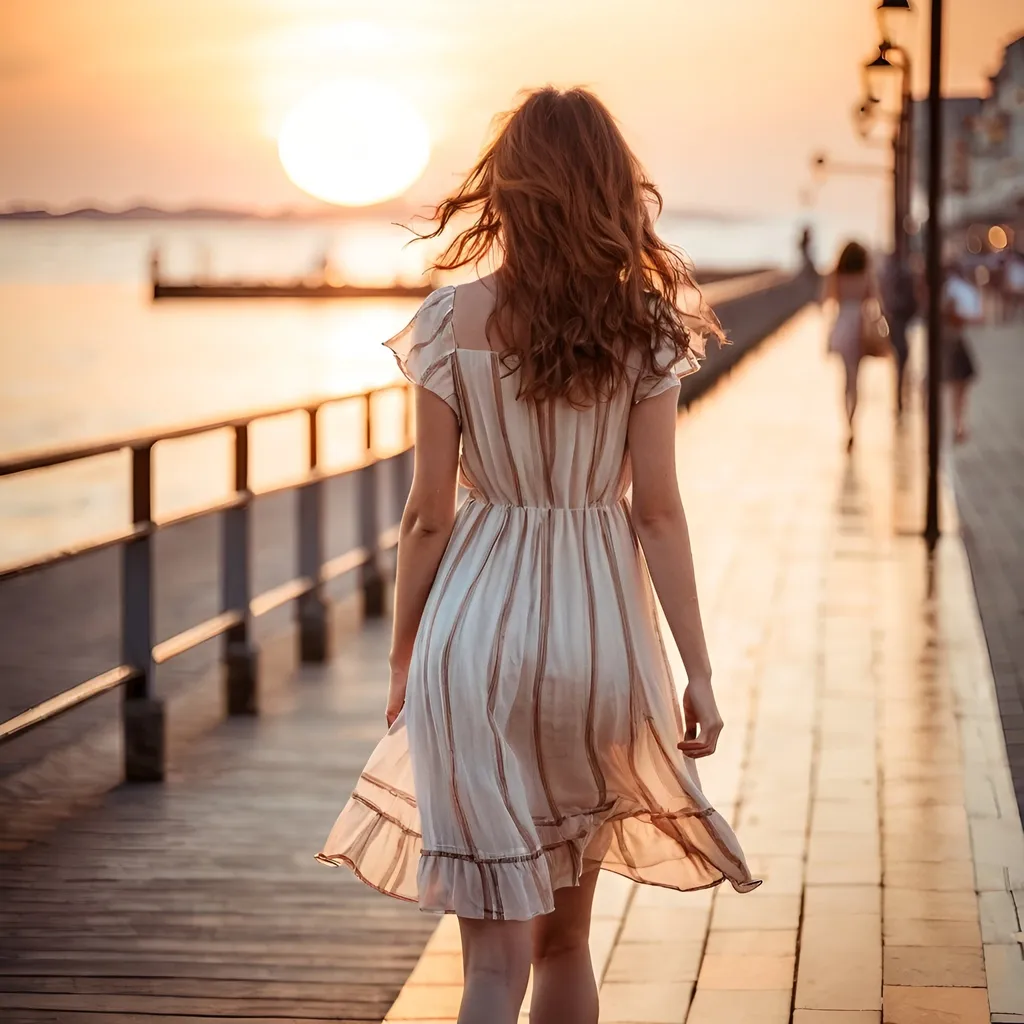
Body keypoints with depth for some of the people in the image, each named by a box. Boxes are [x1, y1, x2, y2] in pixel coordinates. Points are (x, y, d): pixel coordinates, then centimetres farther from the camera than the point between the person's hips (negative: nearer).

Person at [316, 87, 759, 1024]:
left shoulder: (453, 322, -5)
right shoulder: (644, 330, -2)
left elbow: (429, 514, -3)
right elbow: (658, 512, -4)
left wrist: (403, 658, 8)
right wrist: (698, 668, 2)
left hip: (478, 626, -2)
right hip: (599, 629, 2)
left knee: (498, 948, -1)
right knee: (564, 930, 19)